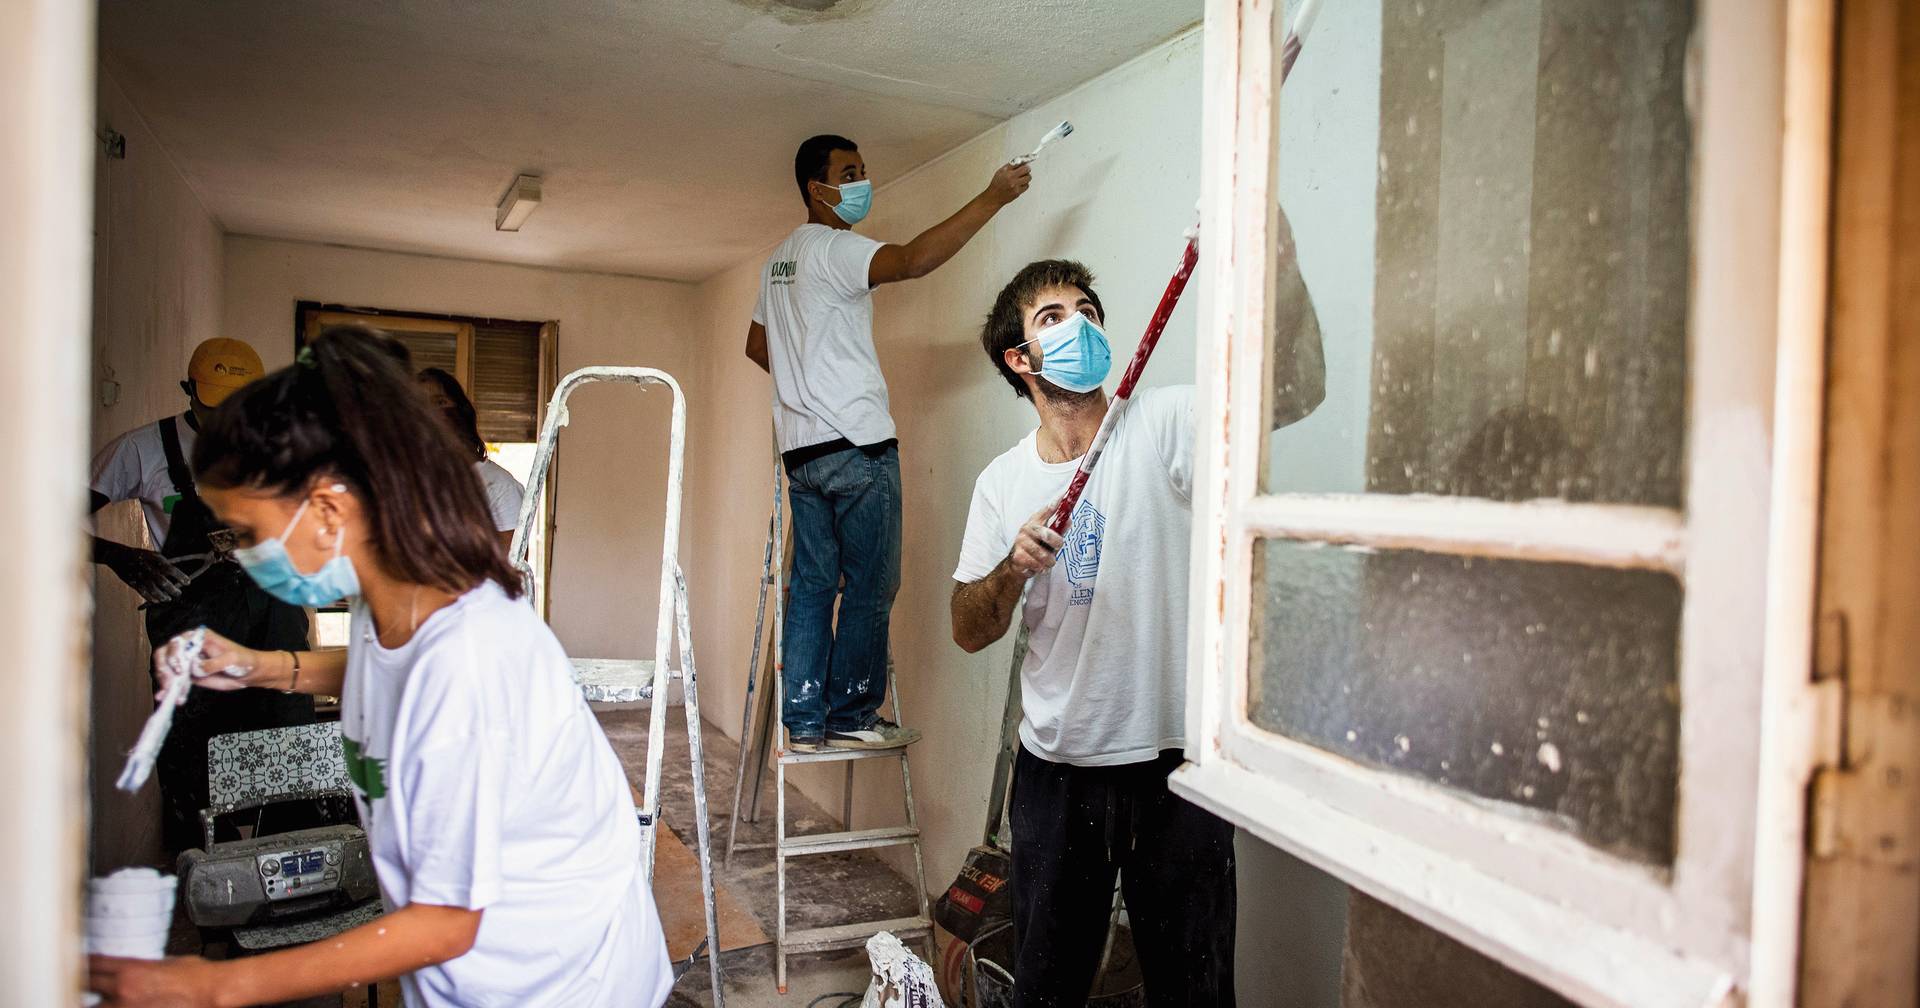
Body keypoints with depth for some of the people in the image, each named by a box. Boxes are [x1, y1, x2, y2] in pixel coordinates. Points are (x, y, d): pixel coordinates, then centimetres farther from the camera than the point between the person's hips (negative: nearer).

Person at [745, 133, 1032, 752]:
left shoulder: (779, 261, 20)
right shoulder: (834, 248, -8)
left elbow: (756, 346, 29)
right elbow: (914, 260, -27)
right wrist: (993, 197, -25)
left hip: (802, 451, 9)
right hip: (857, 446, -9)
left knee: (813, 585, 9)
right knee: (870, 586, -1)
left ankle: (804, 722, 12)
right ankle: (852, 716, 5)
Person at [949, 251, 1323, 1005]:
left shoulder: (1167, 424, -9)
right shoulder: (1002, 482, 2)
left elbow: (1299, 391, -25)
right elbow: (969, 632, 3)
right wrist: (1014, 568, -18)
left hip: (1174, 768, -3)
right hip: (1055, 770, 3)